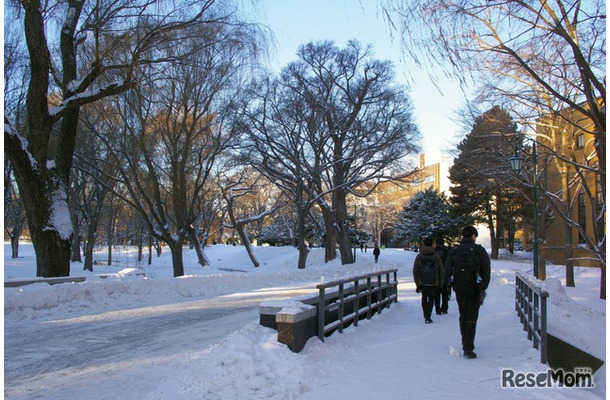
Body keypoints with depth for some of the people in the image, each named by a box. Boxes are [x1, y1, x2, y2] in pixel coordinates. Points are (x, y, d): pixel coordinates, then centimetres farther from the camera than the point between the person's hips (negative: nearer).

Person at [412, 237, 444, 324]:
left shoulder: (419, 256, 0)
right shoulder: (436, 256, 0)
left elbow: (415, 271, 0)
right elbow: (441, 271, 2)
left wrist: (417, 283, 6)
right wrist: (440, 283, 9)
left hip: (422, 282, 1)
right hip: (433, 283, -1)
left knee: (424, 297, 19)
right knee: (431, 299, 5)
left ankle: (425, 315, 24)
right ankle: (428, 317, -4)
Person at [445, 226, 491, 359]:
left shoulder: (453, 251, 2)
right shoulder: (479, 251, -6)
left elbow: (448, 270, 3)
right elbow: (486, 271, -6)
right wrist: (483, 288, 2)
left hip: (459, 289, 3)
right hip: (474, 290, -3)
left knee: (463, 316, 17)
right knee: (471, 318, 1)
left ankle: (465, 344, 29)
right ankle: (468, 349, -4)